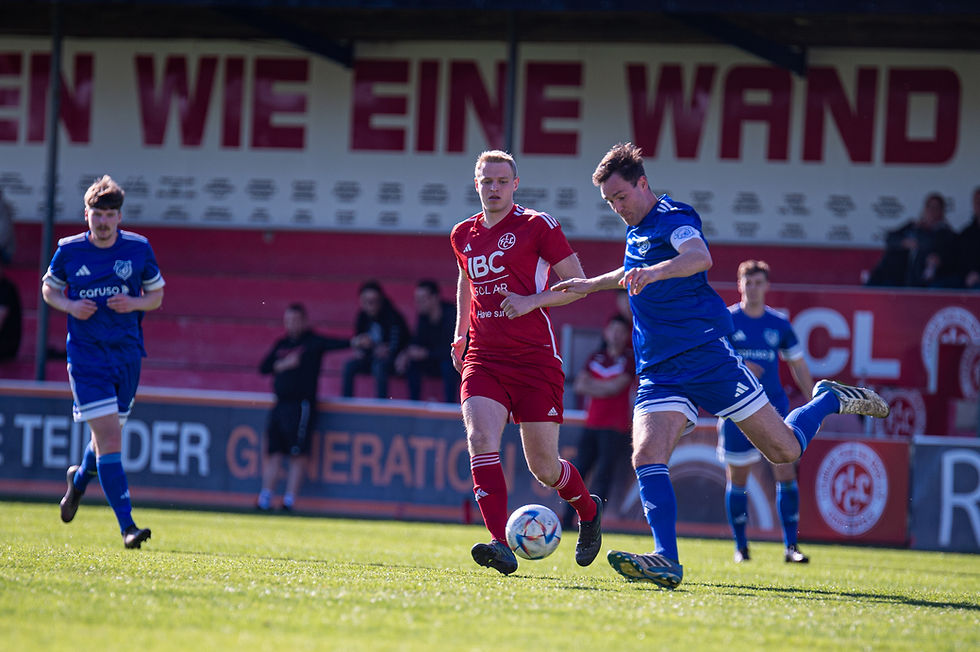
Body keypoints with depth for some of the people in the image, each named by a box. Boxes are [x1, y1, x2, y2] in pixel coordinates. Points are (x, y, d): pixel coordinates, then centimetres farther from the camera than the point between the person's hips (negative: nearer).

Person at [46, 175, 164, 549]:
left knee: (108, 437, 15)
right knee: (109, 437, -14)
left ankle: (79, 479, 50)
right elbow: (48, 289, 12)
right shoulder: (68, 251, -3)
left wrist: (133, 303, -11)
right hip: (86, 355, -3)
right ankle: (127, 527, -17)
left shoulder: (139, 248, 0)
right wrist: (69, 306, -9)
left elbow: (156, 296, 10)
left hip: (127, 353, 3)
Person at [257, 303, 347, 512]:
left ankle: (289, 499, -4)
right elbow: (264, 368, 9)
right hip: (280, 405, 6)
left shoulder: (314, 342, -1)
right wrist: (283, 365, -7)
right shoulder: (282, 344, 15)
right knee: (273, 451, 4)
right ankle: (266, 496, 7)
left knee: (298, 454, -5)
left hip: (302, 406, -6)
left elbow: (337, 344, -16)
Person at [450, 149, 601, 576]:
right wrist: (460, 334, 27)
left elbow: (577, 283, -3)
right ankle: (500, 545, -28)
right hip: (483, 360, 4)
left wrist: (532, 301, -17)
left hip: (535, 360, -4)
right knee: (480, 440, -22)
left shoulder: (537, 226, -4)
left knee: (543, 467, 1)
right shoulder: (464, 235, 12)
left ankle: (588, 510, 35)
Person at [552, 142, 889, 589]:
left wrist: (655, 271, -52)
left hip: (707, 354, -7)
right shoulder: (635, 230, 17)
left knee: (784, 450, -2)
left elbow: (700, 256, -34)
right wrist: (591, 285, 34)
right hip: (659, 374, 7)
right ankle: (667, 562, -27)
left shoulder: (672, 218, -10)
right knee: (646, 456, -19)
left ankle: (830, 401, 28)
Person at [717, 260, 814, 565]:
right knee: (737, 479, 3)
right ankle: (740, 546, 16)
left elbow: (798, 366, 14)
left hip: (773, 407, 2)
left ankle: (790, 546, -6)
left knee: (786, 474, -9)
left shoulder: (779, 324, 6)